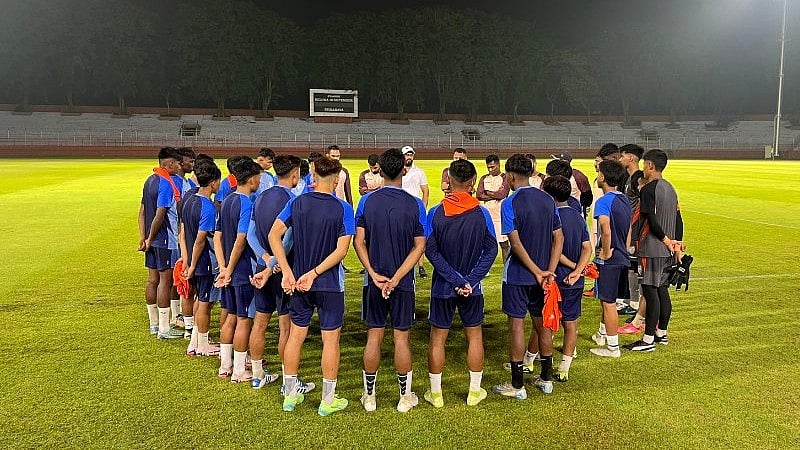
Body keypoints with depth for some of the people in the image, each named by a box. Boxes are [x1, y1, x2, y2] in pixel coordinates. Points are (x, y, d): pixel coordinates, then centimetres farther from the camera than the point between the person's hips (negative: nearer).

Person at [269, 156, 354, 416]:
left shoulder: (297, 203, -1)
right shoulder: (342, 208, -12)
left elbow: (274, 235, -6)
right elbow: (341, 250, -18)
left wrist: (287, 272, -8)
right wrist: (314, 274, -15)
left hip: (299, 281, 4)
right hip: (330, 284, -4)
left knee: (296, 335, 15)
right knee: (330, 339, 7)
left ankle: (290, 395, 26)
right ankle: (328, 400, 16)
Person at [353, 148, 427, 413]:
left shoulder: (367, 201, -4)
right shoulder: (414, 204, -7)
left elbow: (358, 242, -6)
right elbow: (419, 247, -10)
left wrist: (374, 274, -10)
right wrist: (396, 278, -11)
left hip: (374, 281, 1)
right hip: (403, 283, -1)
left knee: (374, 336, 10)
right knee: (401, 337, 8)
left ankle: (369, 396, 20)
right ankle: (405, 397, 20)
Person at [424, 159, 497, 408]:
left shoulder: (435, 213, -10)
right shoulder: (482, 214, -8)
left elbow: (431, 251, -14)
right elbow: (491, 250, -8)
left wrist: (456, 279, -14)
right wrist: (469, 281, -11)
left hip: (442, 287, -1)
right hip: (473, 288, 1)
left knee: (438, 338, 10)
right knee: (474, 337, 15)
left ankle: (435, 393, 19)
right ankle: (475, 391, 24)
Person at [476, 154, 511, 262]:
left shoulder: (505, 178, -1)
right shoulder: (484, 178, 12)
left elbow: (502, 194, -15)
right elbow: (479, 195, 0)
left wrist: (487, 193, -2)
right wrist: (495, 194, -8)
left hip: (500, 215, -4)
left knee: (504, 244, 0)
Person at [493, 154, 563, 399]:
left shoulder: (511, 203, -13)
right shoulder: (548, 200, 4)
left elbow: (515, 243, -20)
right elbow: (558, 237, 1)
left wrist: (538, 272, -15)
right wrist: (549, 271, -5)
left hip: (518, 275, -6)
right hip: (542, 273, 6)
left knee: (517, 324, 1)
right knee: (542, 323, 15)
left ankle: (517, 385, 8)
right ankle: (546, 378, 27)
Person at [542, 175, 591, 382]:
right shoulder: (578, 216, 7)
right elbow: (587, 248, 0)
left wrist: (573, 266, -8)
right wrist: (577, 271, -11)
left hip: (556, 279, -6)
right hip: (575, 282, 6)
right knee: (570, 323, 9)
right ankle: (564, 369, 15)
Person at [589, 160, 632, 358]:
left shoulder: (604, 201, -18)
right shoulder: (624, 200, 9)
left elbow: (606, 232, -30)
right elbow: (629, 229, 15)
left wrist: (606, 253, -17)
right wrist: (624, 251, 19)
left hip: (609, 260, -9)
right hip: (622, 258, 9)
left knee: (608, 302, 0)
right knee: (606, 299, 23)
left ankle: (612, 347, 9)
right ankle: (602, 335, 39)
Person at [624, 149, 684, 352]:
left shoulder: (649, 189, -14)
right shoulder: (670, 188, 13)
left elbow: (652, 221, -20)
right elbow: (678, 219, 14)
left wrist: (666, 240, -7)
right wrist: (677, 245, 15)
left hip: (652, 250, -9)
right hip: (668, 250, 9)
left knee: (650, 292, -6)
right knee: (662, 290, 15)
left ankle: (648, 340, -3)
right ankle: (662, 333, 24)